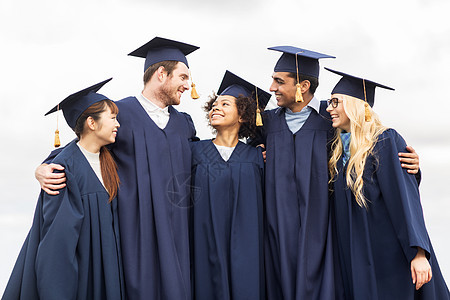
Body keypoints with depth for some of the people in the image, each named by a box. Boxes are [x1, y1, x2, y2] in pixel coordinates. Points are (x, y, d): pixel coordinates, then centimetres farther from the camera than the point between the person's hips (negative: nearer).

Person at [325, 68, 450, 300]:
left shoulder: (385, 140, -10)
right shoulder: (338, 149, 11)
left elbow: (405, 196, -17)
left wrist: (419, 253, -24)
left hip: (390, 254, -6)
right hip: (356, 258, 6)